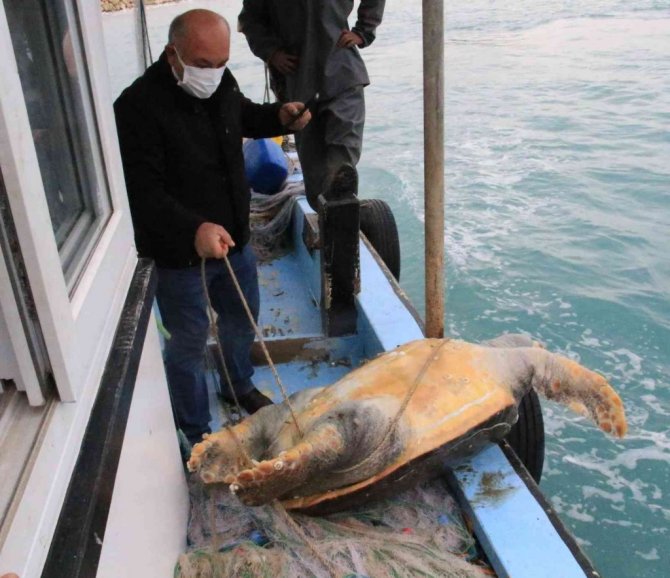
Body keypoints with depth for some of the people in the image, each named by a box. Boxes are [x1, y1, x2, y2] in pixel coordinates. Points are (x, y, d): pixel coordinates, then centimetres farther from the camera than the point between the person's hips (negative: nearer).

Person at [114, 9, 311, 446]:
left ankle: (240, 385, 54)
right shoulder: (138, 106, -25)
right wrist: (193, 229, -43)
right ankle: (196, 433, 31)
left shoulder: (222, 83, -3)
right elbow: (144, 191, -28)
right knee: (189, 341, 8)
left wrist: (280, 116, 0)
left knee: (242, 318, 25)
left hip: (233, 238, 7)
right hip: (178, 254, -7)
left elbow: (244, 117, 20)